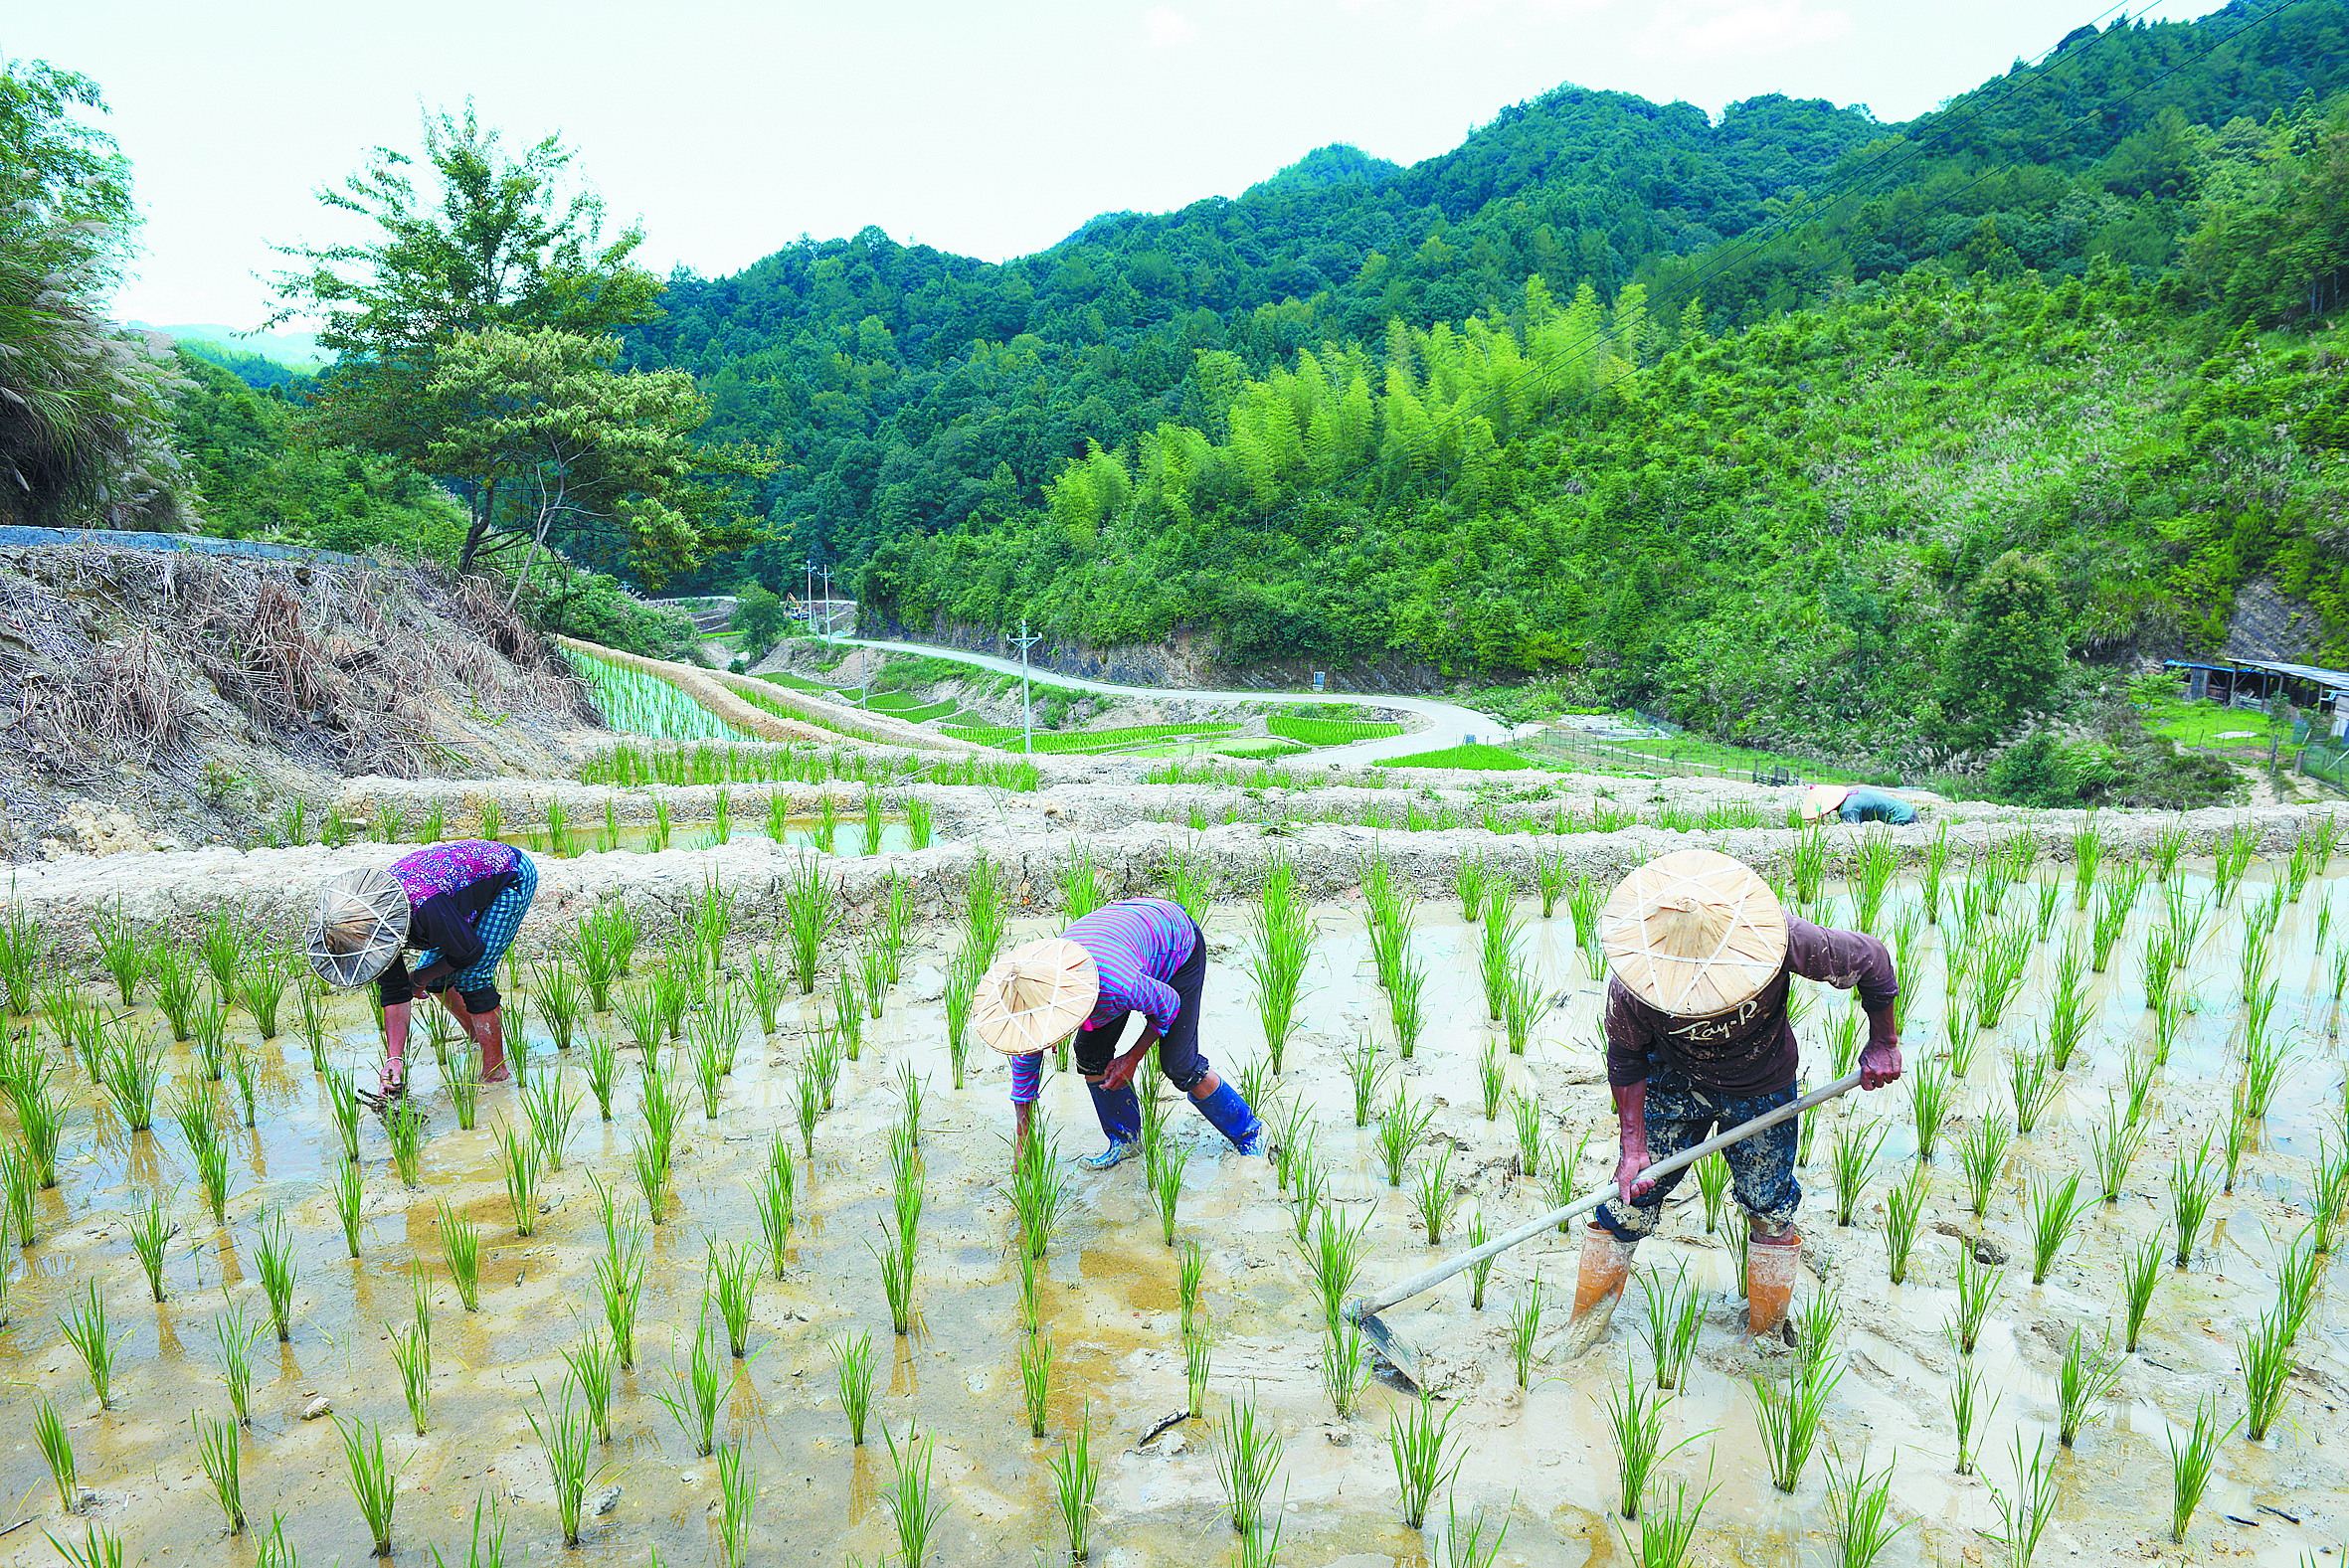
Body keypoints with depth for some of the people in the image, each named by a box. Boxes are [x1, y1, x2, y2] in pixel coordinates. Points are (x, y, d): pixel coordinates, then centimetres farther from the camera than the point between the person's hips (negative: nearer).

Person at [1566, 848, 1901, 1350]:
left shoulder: (1784, 942, -39)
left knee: (1769, 1206, 14)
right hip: (1673, 1085, 0)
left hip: (1762, 1094, 1)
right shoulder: (1632, 987, -35)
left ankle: (1767, 1329, 40)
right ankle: (1590, 1311, 29)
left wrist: (1883, 1043, -4)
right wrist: (1633, 1146, -15)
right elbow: (1626, 1058, -14)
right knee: (1632, 1196, 3)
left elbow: (1871, 958, -18)